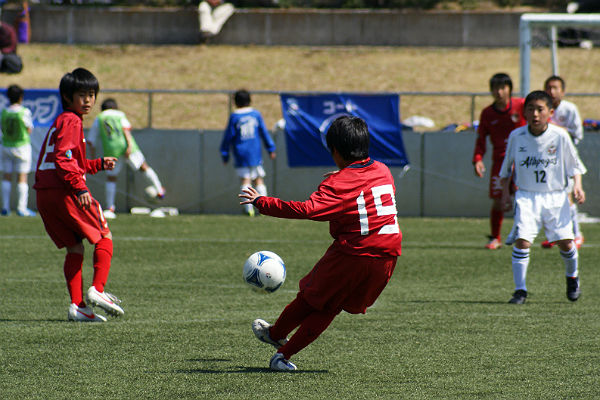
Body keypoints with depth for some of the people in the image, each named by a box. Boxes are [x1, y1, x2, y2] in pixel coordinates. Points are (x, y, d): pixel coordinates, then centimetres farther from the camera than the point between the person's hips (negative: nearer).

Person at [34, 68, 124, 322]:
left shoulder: (59, 121, 24)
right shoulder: (71, 121, -7)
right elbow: (63, 158, -19)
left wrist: (98, 164, 32)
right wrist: (79, 186, -24)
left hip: (45, 193, 9)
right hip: (64, 193, -9)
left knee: (74, 248, 10)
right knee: (104, 237, 1)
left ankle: (77, 304, 3)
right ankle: (97, 289, -13)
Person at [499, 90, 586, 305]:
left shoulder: (560, 136, -7)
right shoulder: (517, 136, -3)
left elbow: (574, 164, 6)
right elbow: (507, 167, 12)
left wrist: (577, 185, -9)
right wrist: (505, 192, 7)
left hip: (556, 196, 0)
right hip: (526, 196, 0)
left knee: (565, 242, -1)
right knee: (522, 240, -15)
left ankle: (572, 277, 30)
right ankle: (520, 289, -6)